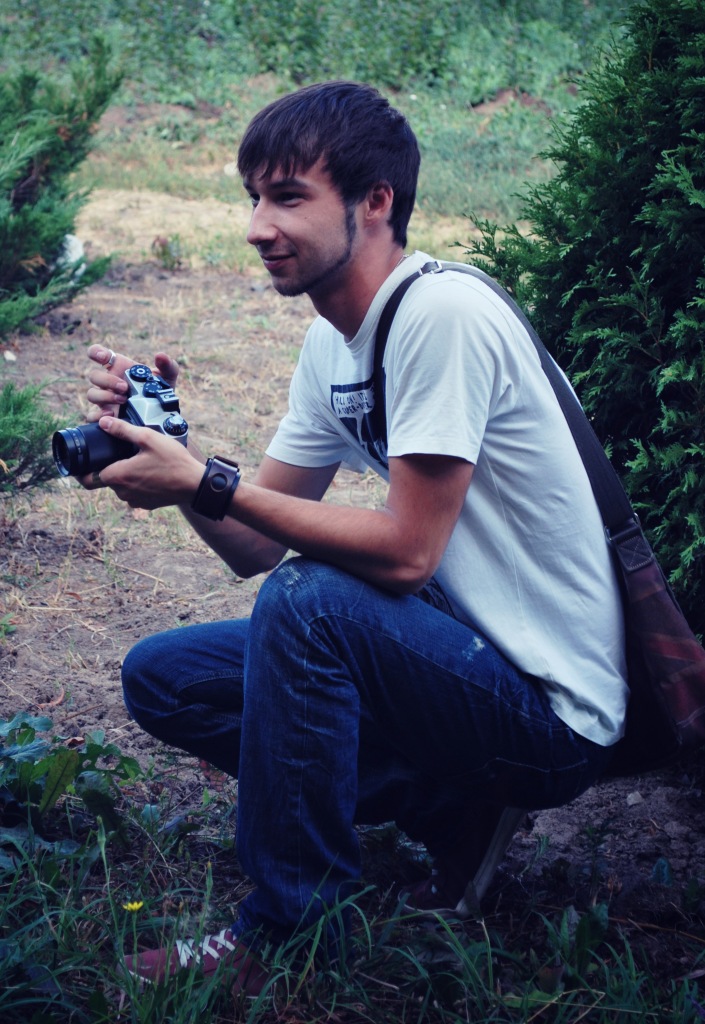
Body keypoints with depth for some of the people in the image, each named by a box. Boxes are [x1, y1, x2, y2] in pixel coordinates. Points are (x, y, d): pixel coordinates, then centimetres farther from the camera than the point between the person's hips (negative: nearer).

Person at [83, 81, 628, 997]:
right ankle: (448, 808, 6)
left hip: (555, 707, -9)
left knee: (308, 602, -32)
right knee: (160, 677, 5)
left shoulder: (444, 313, -21)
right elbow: (256, 549, 5)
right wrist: (165, 440, -10)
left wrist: (208, 481, -24)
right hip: (460, 656, 9)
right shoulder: (332, 343, 5)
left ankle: (291, 933, -12)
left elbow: (405, 553, -25)